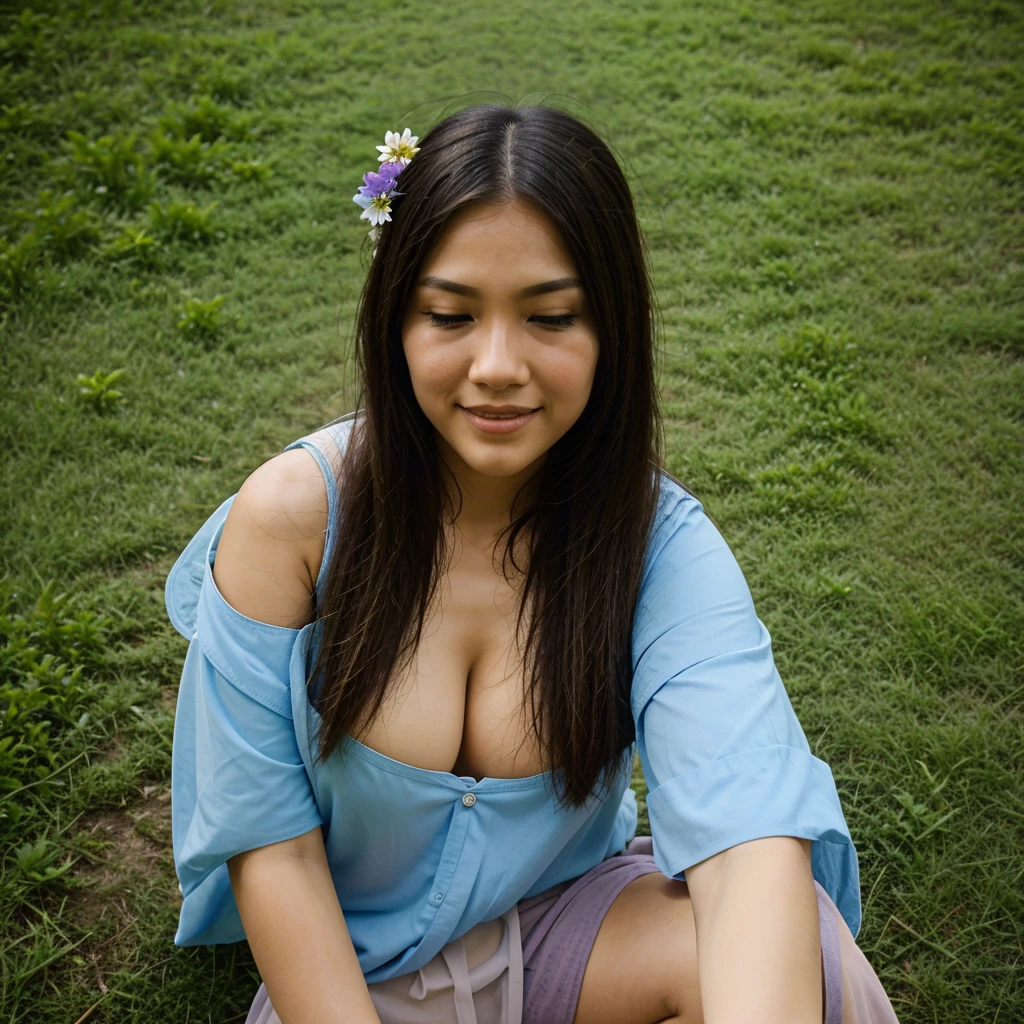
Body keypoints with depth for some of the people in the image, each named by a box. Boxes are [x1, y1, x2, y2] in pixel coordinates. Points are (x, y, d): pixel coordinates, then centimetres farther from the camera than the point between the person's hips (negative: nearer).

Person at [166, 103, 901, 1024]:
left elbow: (754, 835, -31)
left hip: (569, 922, 1)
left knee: (801, 947, -25)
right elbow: (270, 844, -13)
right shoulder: (293, 514, -18)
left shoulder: (662, 542, -17)